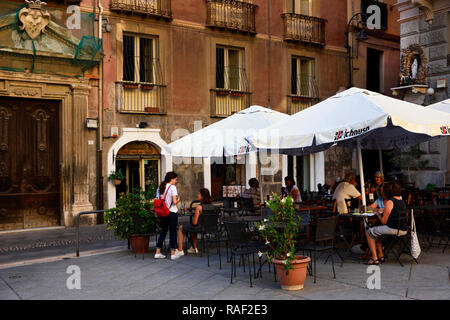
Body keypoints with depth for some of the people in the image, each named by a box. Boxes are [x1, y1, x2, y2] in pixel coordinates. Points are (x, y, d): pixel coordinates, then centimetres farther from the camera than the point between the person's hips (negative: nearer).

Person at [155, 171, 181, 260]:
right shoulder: (172, 187, -11)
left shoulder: (160, 187, 8)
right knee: (173, 232, 2)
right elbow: (175, 202, -18)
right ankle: (173, 254, 5)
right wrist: (178, 200, 2)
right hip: (172, 213, -6)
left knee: (163, 232, 15)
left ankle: (158, 253, 16)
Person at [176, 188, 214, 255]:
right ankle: (194, 248, 47)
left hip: (200, 227, -7)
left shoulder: (199, 207, -24)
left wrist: (193, 218, 1)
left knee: (180, 228, 18)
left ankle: (180, 250, 21)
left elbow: (194, 222, -22)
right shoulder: (212, 206, -4)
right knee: (193, 228, 39)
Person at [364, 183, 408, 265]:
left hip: (393, 229, -9)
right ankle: (381, 256, 23)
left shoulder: (390, 202, -12)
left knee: (369, 233, 9)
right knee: (376, 232, 28)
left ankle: (375, 258, 6)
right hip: (403, 230, 9)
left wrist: (378, 214, 7)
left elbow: (383, 221, -12)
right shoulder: (402, 201, 13)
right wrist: (382, 212, 24)